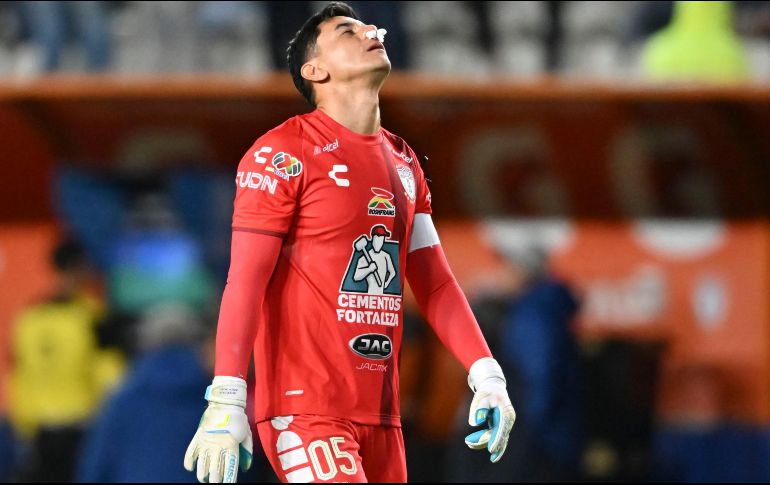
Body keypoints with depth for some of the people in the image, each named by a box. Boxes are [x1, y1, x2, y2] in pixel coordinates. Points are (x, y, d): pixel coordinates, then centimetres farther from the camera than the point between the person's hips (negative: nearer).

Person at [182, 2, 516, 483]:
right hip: (304, 408, -7)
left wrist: (486, 373, 7)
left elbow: (435, 282, 19)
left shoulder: (403, 162, 17)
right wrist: (226, 400, -18)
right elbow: (245, 283, -10)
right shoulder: (283, 153, -5)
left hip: (380, 412, 7)